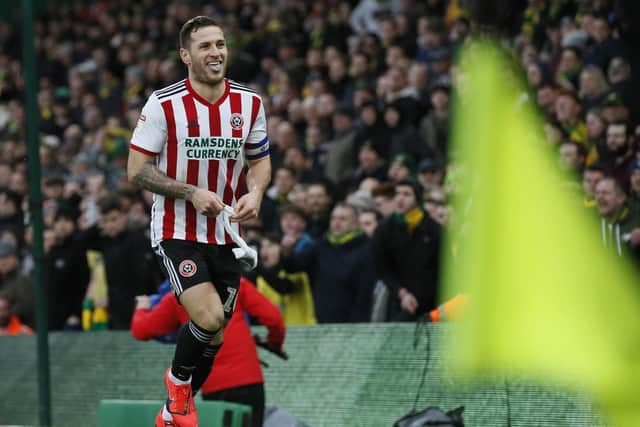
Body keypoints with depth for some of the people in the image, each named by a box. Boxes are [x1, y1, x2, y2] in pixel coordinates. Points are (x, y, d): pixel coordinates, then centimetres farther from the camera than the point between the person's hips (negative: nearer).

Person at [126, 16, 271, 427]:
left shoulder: (249, 102, 1)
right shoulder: (164, 104, -12)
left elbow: (260, 159, 14)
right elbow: (137, 169, -9)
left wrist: (255, 193, -9)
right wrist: (192, 193, -20)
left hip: (225, 234, 5)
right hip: (177, 232, -5)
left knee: (214, 336, 9)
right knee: (209, 318, -23)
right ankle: (178, 378, 8)